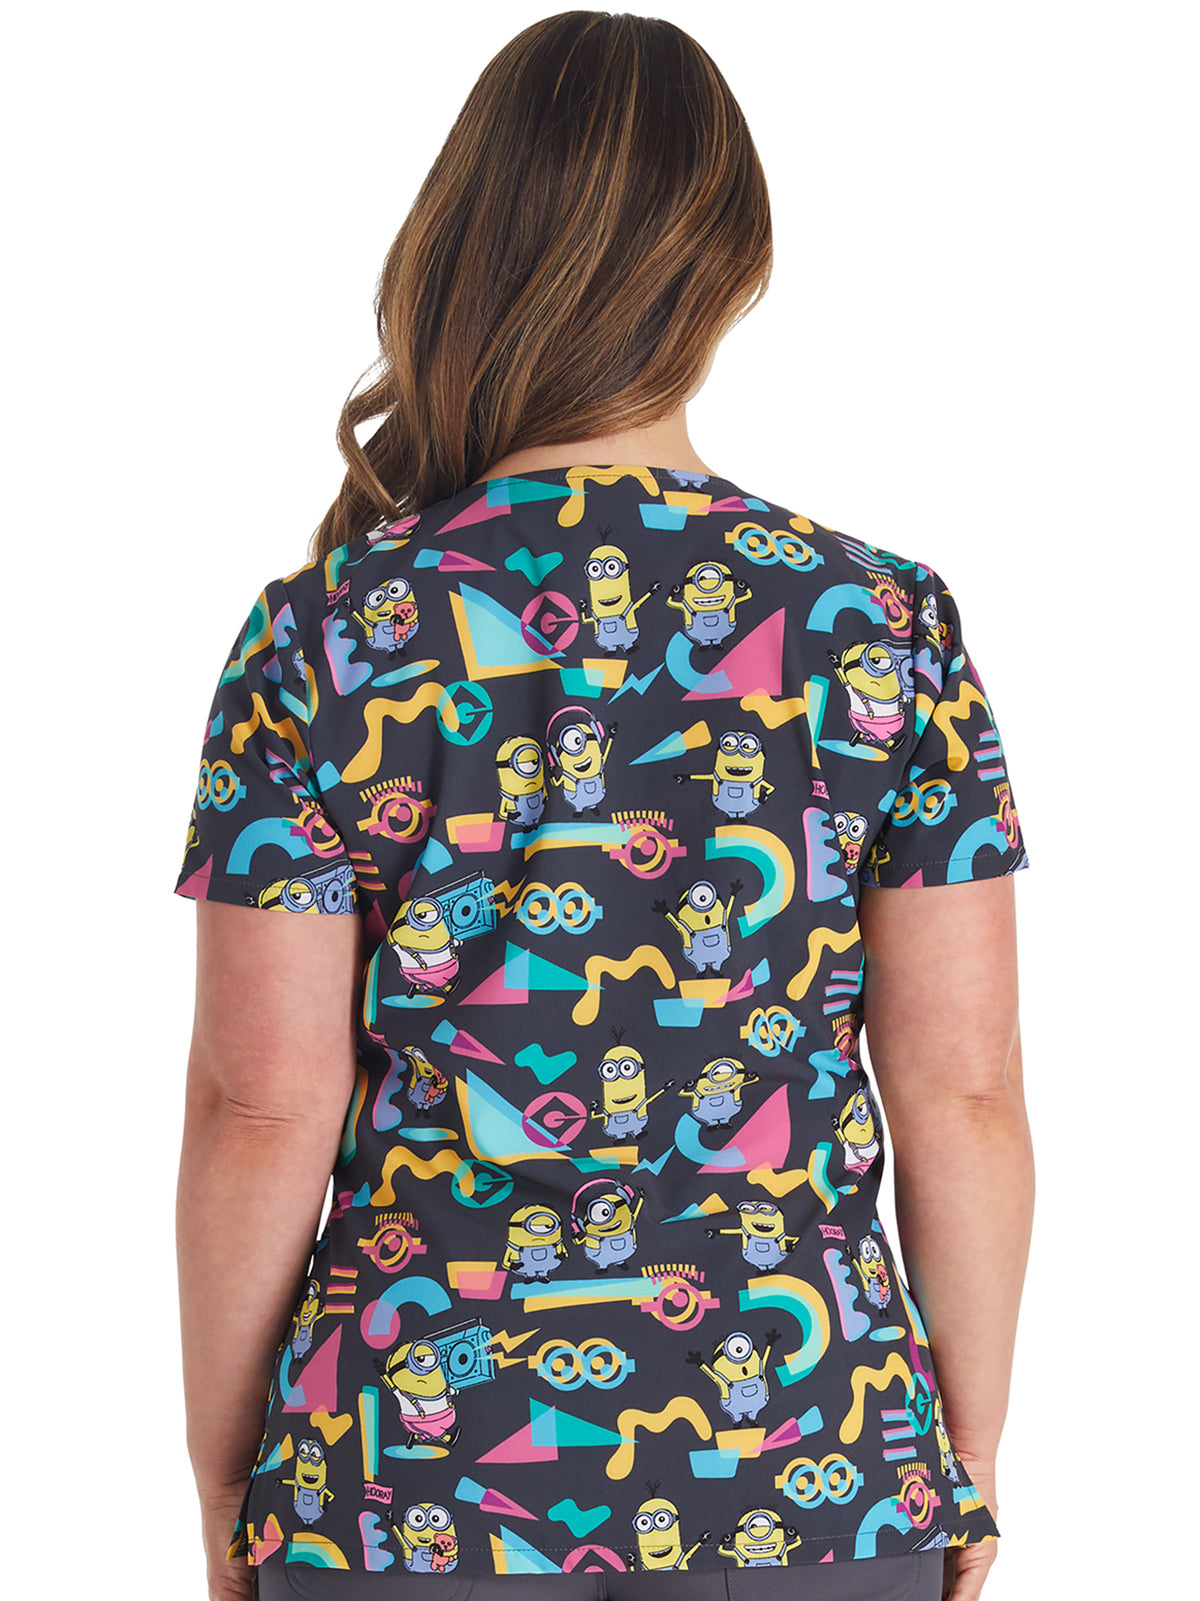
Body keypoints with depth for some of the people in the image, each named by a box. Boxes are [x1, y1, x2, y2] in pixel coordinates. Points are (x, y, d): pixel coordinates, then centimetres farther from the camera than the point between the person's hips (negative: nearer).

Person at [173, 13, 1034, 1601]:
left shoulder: (326, 638, -7)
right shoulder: (887, 623, -5)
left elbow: (261, 1112, -7)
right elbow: (964, 1093, -4)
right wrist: (970, 1461, 8)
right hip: (808, 1469, 1)